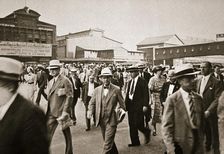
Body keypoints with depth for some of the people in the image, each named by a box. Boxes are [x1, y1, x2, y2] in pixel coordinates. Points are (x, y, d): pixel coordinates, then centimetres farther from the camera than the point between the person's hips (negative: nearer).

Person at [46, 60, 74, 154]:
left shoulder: (65, 81, -9)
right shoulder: (50, 82, 14)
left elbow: (69, 96, -14)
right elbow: (49, 97, 18)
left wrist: (65, 112, -19)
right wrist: (47, 111, 9)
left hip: (62, 113, -6)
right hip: (51, 113, 6)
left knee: (67, 134, 11)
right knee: (47, 135, 3)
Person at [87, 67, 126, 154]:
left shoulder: (116, 90, -5)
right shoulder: (97, 90, 4)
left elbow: (122, 104, 2)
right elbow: (92, 103, 10)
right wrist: (90, 111, -6)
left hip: (111, 120, -4)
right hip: (101, 120, 5)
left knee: (108, 143, -7)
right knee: (108, 140, 21)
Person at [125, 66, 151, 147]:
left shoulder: (142, 81, -7)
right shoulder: (130, 82, 13)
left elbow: (145, 94, -10)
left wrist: (145, 105, -16)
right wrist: (126, 104, 10)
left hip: (139, 106, -7)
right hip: (130, 105, 7)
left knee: (137, 124, -7)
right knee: (131, 125, 9)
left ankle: (146, 132, 24)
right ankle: (135, 142, 21)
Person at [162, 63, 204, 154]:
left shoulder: (198, 98, 2)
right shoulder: (172, 100, -15)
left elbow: (201, 122, 11)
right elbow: (166, 127, -15)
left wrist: (201, 141, 11)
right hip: (181, 146, -5)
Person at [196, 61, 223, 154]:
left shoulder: (216, 82, -14)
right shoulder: (198, 81, 5)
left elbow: (217, 99, -18)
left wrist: (208, 111, -24)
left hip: (211, 113, -5)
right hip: (201, 111, 5)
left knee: (214, 132, 11)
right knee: (206, 130, 19)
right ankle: (207, 146, 38)